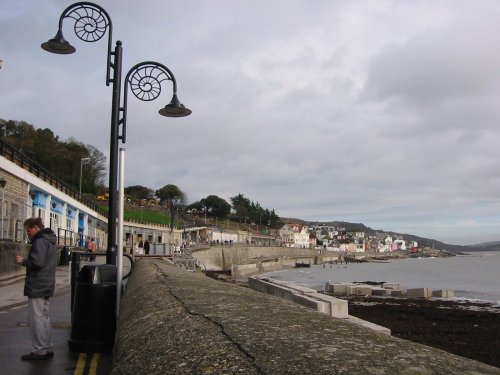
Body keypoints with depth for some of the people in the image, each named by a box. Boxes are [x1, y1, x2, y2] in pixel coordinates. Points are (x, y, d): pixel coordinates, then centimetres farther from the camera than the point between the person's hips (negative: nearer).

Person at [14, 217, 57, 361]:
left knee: (36, 318, -4)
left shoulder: (40, 241, -15)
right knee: (44, 317, 14)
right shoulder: (50, 240, 17)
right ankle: (47, 348, 19)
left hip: (37, 286, -10)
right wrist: (26, 261, 13)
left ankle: (40, 350, -1)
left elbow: (37, 262, -25)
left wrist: (23, 261, -10)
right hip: (47, 285, 10)